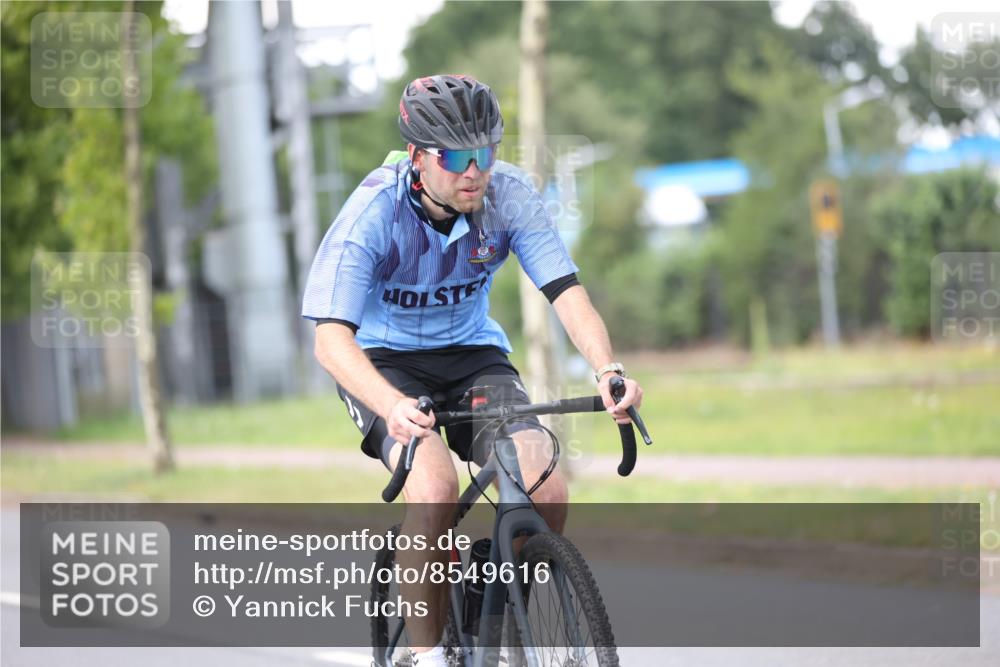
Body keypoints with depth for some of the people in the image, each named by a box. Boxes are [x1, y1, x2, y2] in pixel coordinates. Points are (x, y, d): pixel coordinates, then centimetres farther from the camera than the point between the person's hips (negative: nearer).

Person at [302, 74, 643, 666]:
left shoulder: (509, 193, -17)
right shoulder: (374, 212, -26)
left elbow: (567, 290, -21)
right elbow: (331, 339, -33)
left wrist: (608, 370, -41)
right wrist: (393, 407, -52)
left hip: (472, 355, 3)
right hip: (385, 364, -3)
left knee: (548, 491, -21)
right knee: (436, 488, -33)